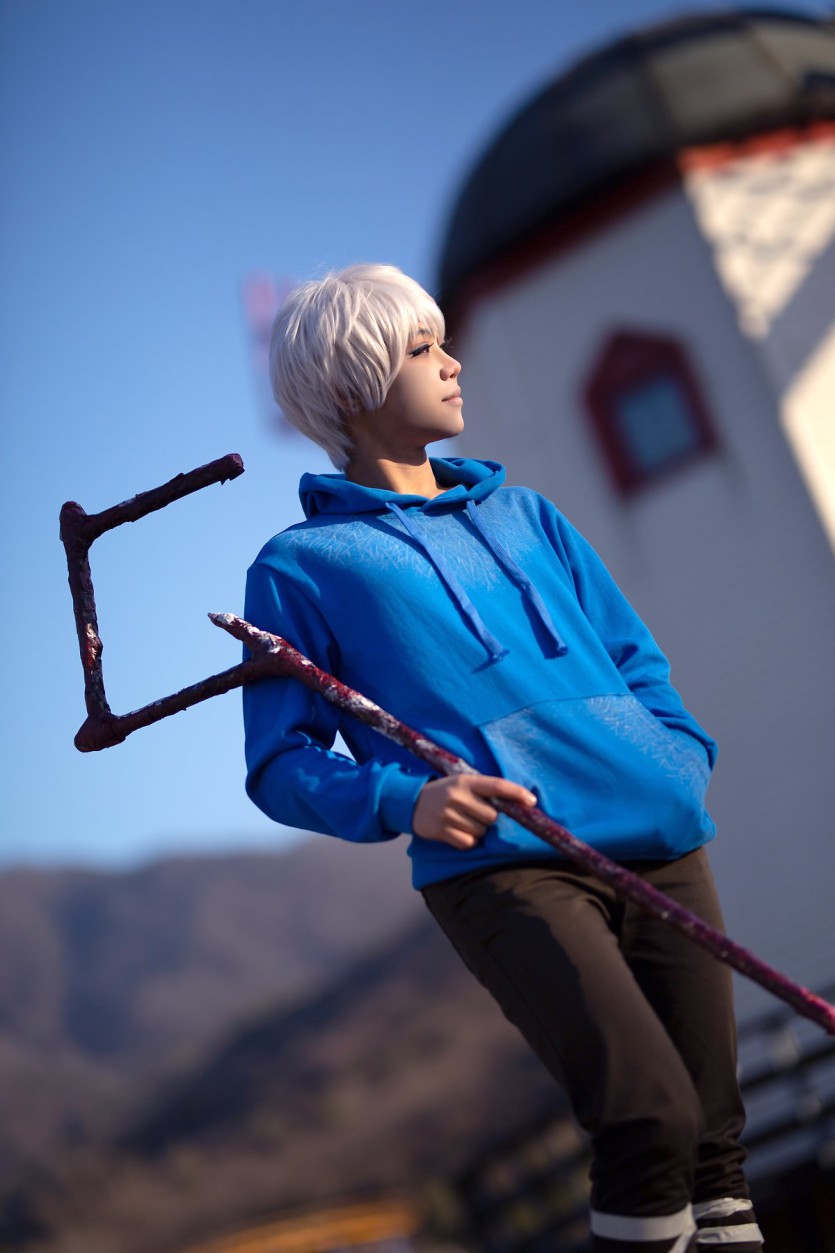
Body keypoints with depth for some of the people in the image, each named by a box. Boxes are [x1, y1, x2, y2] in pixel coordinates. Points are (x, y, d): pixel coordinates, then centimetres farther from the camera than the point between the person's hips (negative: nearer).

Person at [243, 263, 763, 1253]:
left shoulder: (525, 515, 23)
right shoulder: (302, 565, 8)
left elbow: (635, 659, 26)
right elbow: (280, 764, 3)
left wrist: (682, 761, 6)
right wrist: (404, 801, -15)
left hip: (662, 846, 6)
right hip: (500, 864, -5)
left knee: (712, 1137, 5)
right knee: (652, 1116, -22)